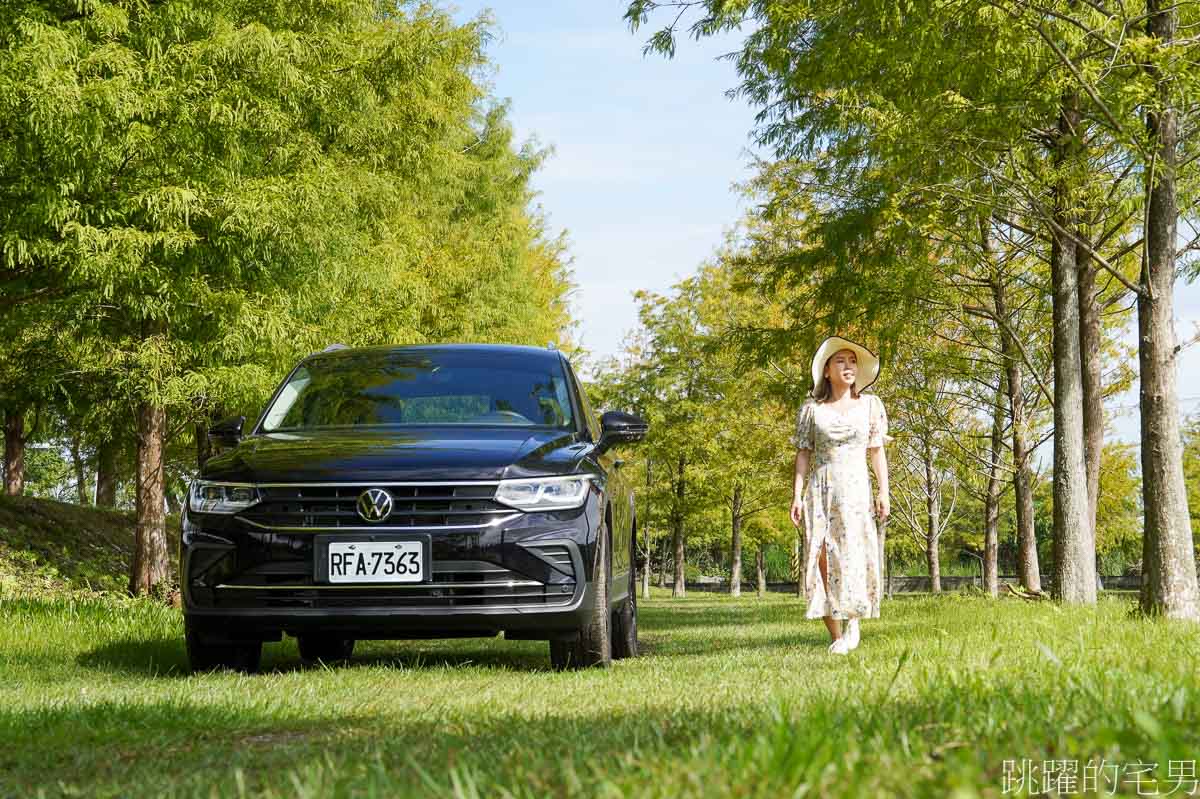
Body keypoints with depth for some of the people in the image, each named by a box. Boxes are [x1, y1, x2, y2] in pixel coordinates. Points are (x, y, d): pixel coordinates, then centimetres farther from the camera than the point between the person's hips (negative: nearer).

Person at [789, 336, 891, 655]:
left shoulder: (871, 404, 11)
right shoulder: (811, 409, 9)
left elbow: (877, 450, 8)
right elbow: (803, 453, 6)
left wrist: (884, 491, -2)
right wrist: (796, 495, -2)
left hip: (855, 489, 0)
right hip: (819, 491, 0)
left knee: (852, 555, -13)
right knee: (821, 557, -7)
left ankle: (853, 623, -1)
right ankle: (835, 636, -5)